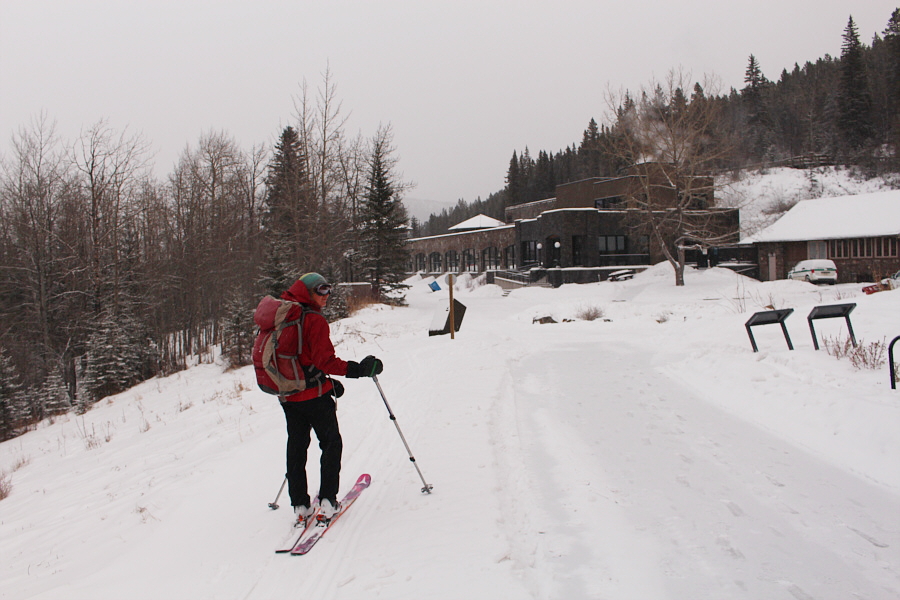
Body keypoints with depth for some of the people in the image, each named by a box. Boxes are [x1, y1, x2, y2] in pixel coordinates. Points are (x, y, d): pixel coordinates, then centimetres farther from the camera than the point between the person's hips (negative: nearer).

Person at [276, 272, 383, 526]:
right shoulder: (314, 320, -15)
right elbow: (323, 360, -22)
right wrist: (357, 369, -22)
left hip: (288, 396, 7)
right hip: (314, 394, -7)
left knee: (296, 448, 12)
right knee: (331, 444, 7)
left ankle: (300, 506, 14)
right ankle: (327, 501, 2)